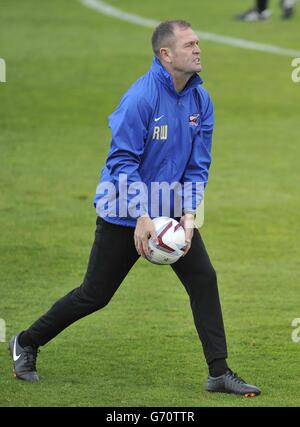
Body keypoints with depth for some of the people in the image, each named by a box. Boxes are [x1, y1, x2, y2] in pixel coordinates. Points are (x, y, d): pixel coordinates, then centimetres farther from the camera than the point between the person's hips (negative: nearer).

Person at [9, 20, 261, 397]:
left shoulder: (200, 100, -2)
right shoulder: (141, 97, -22)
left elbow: (198, 165, 2)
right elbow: (122, 161, -21)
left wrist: (189, 215, -10)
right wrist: (141, 218, -25)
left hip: (171, 211, 6)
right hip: (123, 213, -6)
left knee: (204, 279, -6)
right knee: (95, 295, 3)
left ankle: (219, 373, -2)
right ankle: (27, 343, 23)